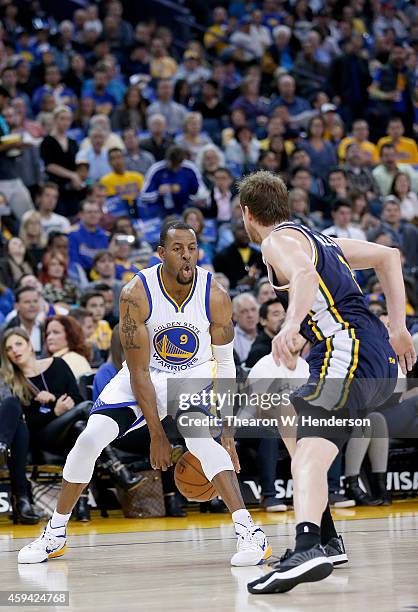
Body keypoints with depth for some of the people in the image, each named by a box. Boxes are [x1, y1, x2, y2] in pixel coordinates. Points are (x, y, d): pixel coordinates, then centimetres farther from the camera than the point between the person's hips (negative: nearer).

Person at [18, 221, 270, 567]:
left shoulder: (215, 297, -21)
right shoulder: (136, 295, -25)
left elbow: (225, 364, -9)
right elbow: (139, 372, -20)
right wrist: (157, 434, -20)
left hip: (194, 376, -1)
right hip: (145, 375, 1)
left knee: (201, 439, -31)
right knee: (90, 439, -12)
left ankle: (249, 533, -33)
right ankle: (55, 534, 7)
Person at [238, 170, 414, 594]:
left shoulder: (278, 241, 0)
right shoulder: (318, 238, 27)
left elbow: (305, 272, -23)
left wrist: (292, 325, -40)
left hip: (348, 355, -10)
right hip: (381, 361, 10)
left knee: (311, 452, -27)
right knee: (288, 421, 29)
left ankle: (309, 549, -54)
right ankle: (326, 539, 30)